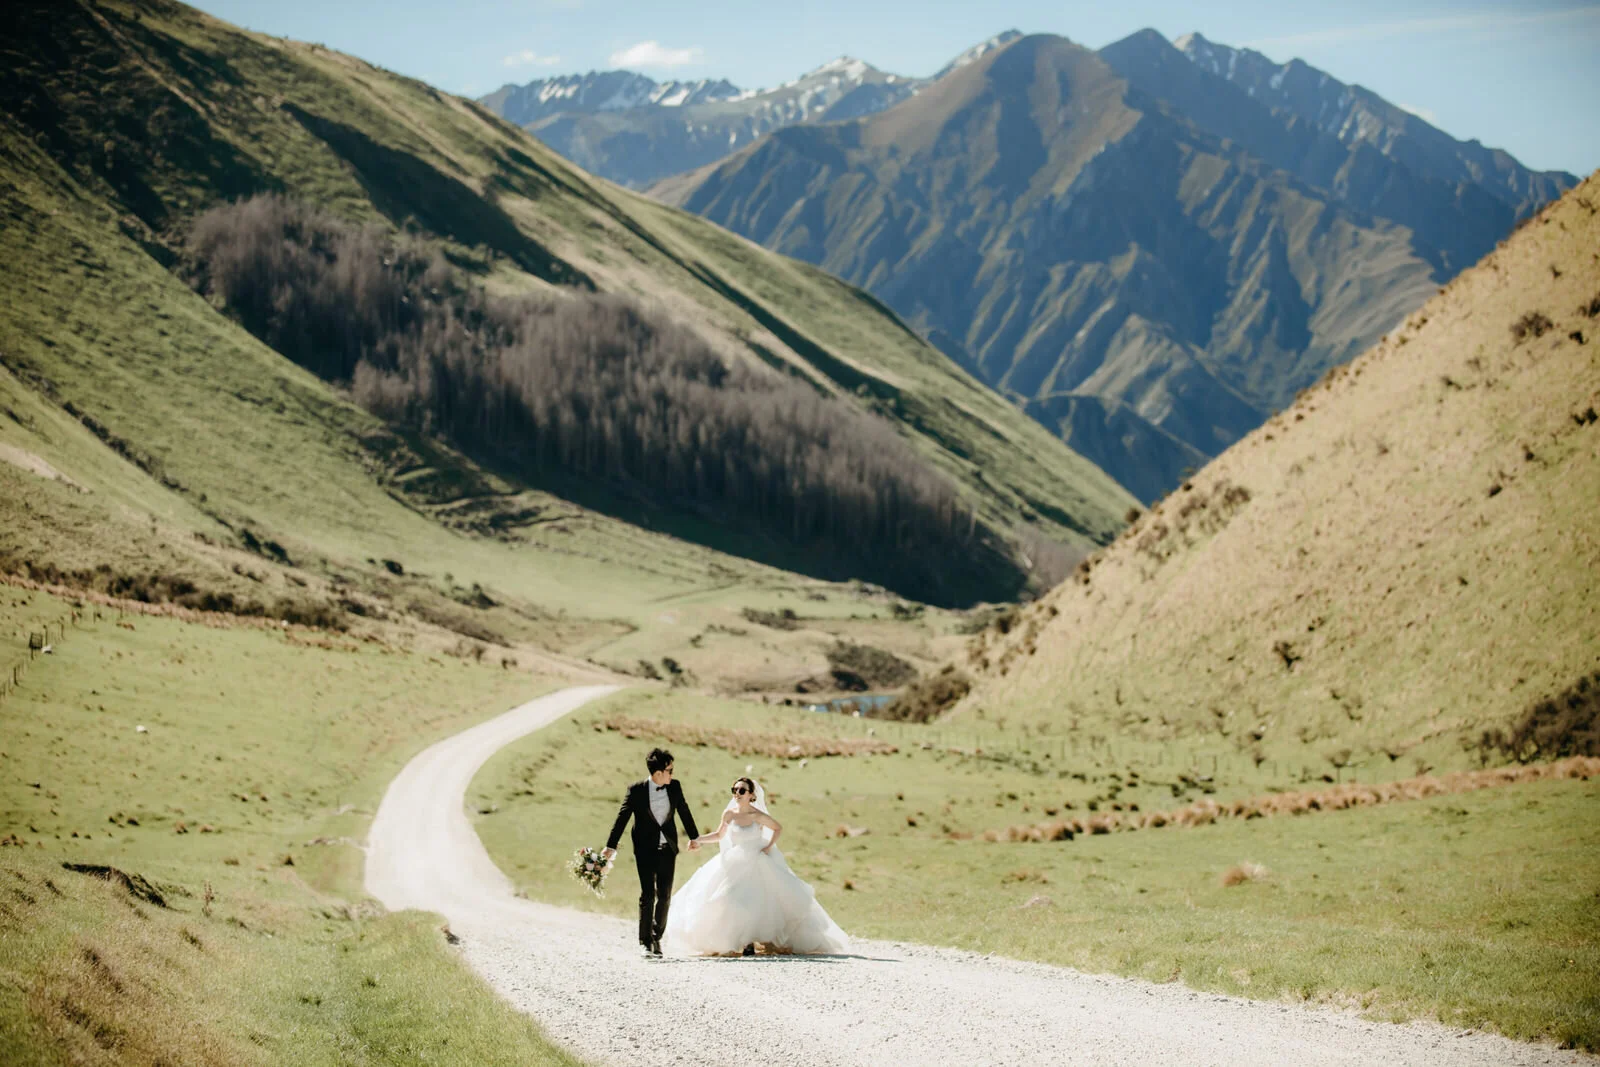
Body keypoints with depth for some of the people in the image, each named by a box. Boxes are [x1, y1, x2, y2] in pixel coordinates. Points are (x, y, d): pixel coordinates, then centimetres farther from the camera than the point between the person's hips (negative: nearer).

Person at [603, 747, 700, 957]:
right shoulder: (636, 791, -10)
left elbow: (684, 811, 15)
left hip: (667, 849, 3)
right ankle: (645, 941, -1)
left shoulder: (674, 787, 0)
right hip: (645, 850, -3)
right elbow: (622, 818, -8)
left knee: (664, 895, 4)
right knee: (647, 895, -7)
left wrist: (693, 837, 25)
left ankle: (657, 937, 18)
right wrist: (611, 846, -14)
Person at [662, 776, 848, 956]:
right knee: (734, 902, -5)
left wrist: (769, 846, -10)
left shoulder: (758, 816, -13)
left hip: (758, 865, -3)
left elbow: (778, 829, 1)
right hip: (736, 865, 3)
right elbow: (719, 835, 11)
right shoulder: (729, 814, -3)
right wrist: (698, 840, 0)